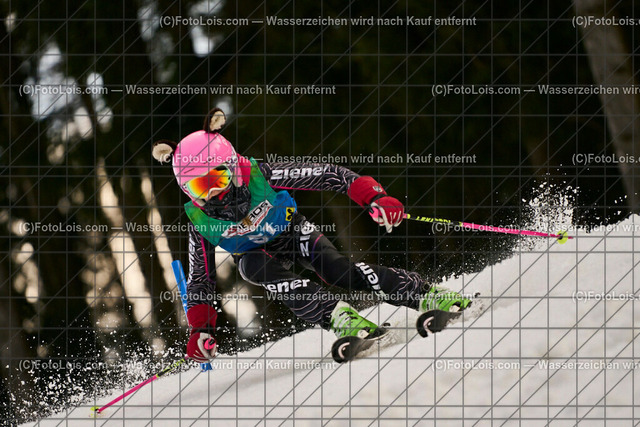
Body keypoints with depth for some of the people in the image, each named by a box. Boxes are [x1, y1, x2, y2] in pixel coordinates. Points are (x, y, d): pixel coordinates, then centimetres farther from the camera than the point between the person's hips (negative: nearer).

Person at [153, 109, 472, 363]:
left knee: (336, 270, -30)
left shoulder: (260, 176, -30)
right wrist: (201, 330, -20)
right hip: (256, 254, 2)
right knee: (257, 267, -36)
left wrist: (373, 198, -40)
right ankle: (336, 316, -39)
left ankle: (426, 296, -26)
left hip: (294, 235, -1)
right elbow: (199, 280, -10)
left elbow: (329, 176, -29)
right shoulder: (199, 220, -22)